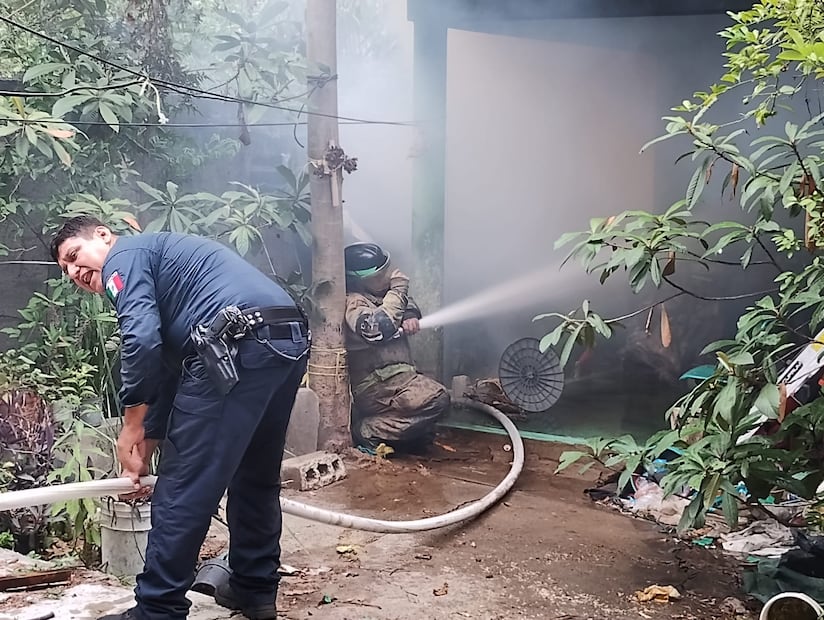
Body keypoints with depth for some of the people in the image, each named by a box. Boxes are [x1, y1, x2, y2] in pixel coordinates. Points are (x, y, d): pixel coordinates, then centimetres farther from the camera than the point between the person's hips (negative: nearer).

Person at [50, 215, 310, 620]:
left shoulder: (125, 255, 7)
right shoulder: (159, 261, 34)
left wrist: (131, 427, 0)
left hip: (239, 345, -10)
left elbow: (140, 339, -10)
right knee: (256, 475, 23)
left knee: (184, 487, -1)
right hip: (289, 341, 10)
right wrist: (145, 449, 36)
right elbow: (170, 373, 35)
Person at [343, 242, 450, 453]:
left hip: (399, 376, 10)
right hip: (376, 385, -10)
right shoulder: (354, 303, -14)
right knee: (437, 399, -27)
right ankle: (369, 432, -20)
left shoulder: (378, 295, 13)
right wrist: (397, 290, -19)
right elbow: (375, 328, -32)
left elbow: (407, 302, 28)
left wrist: (410, 315, 1)